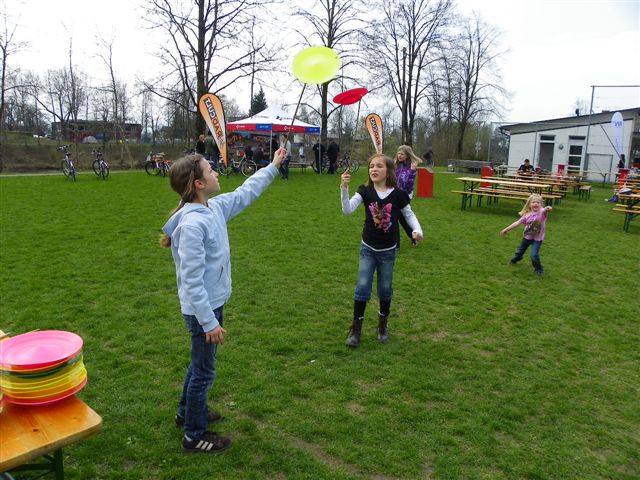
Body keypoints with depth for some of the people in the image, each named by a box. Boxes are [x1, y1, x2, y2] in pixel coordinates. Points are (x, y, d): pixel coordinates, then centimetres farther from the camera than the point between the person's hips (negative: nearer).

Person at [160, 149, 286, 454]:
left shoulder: (215, 208, 0)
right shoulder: (192, 224, -27)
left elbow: (245, 193, 17)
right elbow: (192, 281, -26)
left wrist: (272, 167, 21)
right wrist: (209, 322, -24)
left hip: (213, 303, 9)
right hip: (202, 310, -9)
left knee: (199, 364, 26)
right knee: (204, 372, 8)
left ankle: (187, 412, 48)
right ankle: (194, 436, 28)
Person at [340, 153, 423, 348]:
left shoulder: (398, 194, -11)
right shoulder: (365, 191, -9)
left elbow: (409, 214, 3)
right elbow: (348, 210, -23)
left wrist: (417, 230, -15)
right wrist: (344, 188, -36)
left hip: (388, 251, 0)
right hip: (368, 249, 0)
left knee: (385, 290, 12)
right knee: (362, 288, -2)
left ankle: (383, 325, 33)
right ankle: (356, 329, 12)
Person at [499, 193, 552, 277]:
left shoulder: (542, 211, -25)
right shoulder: (527, 215, -14)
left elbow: (545, 210, -49)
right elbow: (517, 223, -8)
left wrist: (548, 209, -74)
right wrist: (506, 229, -6)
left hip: (538, 238, -4)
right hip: (527, 236, 4)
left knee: (534, 255, -16)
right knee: (520, 250, 25)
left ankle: (538, 269, 10)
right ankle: (515, 259, 58)